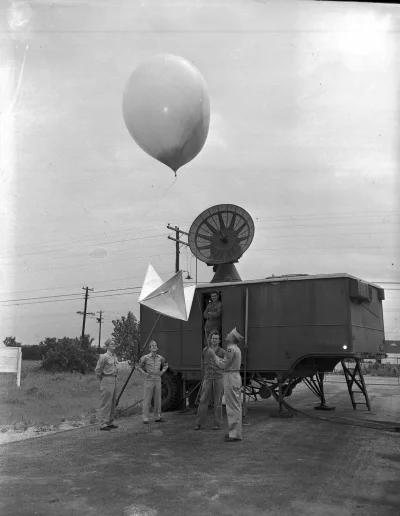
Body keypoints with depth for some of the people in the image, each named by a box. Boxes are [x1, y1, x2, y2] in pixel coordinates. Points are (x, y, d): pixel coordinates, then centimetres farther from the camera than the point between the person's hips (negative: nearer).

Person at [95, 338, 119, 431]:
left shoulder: (115, 356, 12)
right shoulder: (104, 357, -13)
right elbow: (97, 370, -10)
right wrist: (102, 379, -2)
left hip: (114, 380, 9)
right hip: (107, 381, -8)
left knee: (113, 403, 12)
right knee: (106, 403, -6)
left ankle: (110, 423, 21)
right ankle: (103, 424, -1)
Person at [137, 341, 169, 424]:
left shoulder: (160, 358, 5)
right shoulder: (145, 357, -6)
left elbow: (165, 365, 23)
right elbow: (138, 366, 3)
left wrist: (162, 371, 7)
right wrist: (144, 373, -8)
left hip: (158, 380, 4)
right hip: (149, 380, -4)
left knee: (158, 399, 9)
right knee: (147, 399, -2)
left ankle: (158, 417, 19)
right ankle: (145, 418, 4)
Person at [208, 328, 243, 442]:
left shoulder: (231, 349, -17)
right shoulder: (236, 348, 15)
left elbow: (223, 365, -16)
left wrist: (214, 355, -5)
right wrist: (214, 355, 21)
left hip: (230, 378, -10)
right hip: (236, 377, 10)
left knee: (233, 407, -7)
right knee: (236, 406, 12)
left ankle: (235, 434, -4)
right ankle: (235, 432, 18)